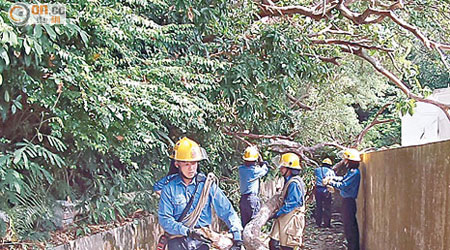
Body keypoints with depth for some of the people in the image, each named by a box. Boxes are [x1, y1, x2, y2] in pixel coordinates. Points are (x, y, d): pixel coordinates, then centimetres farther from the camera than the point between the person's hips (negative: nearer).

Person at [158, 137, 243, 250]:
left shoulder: (207, 184, 5)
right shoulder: (169, 188, 2)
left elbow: (226, 210, 2)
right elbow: (164, 219, -4)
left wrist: (237, 236, -9)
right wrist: (188, 232, -15)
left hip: (201, 241, 1)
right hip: (178, 240, 0)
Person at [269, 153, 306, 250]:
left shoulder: (294, 183, -18)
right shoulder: (289, 181, 14)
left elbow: (291, 204, -21)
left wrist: (278, 213, -14)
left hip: (291, 220, -10)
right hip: (285, 218, 10)